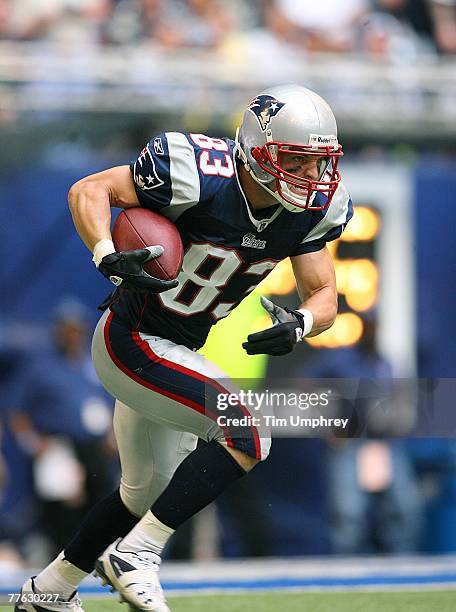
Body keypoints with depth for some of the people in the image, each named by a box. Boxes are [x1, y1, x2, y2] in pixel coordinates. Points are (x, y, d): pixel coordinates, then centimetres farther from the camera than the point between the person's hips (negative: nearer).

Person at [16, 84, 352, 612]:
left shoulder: (307, 211, -7)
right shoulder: (202, 178, -27)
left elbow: (324, 296, -2)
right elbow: (89, 191, -20)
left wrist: (299, 324, -25)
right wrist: (108, 257, -38)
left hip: (177, 351, 9)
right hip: (130, 342, -9)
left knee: (147, 491, 23)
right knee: (247, 438, -23)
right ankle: (135, 557, -14)